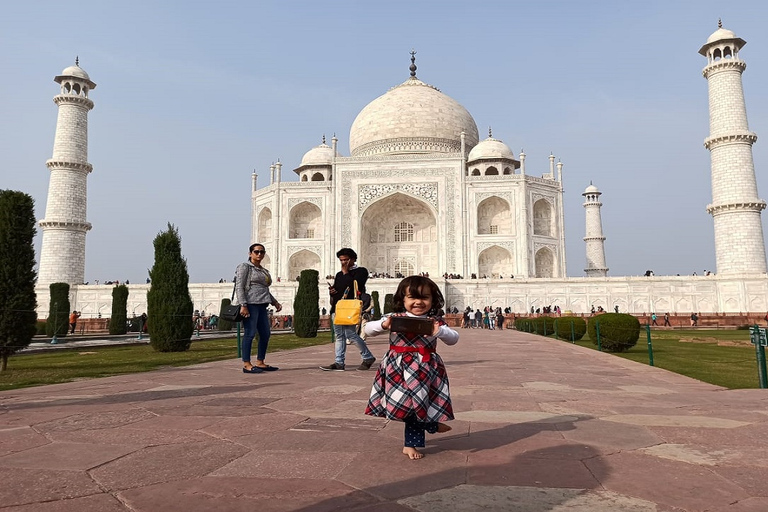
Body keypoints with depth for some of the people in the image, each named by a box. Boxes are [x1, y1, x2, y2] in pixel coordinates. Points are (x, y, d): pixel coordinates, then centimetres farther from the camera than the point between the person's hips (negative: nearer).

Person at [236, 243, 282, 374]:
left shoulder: (264, 271, 22)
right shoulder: (244, 267, -1)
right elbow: (239, 287, -9)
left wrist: (275, 302, 17)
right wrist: (243, 305, -19)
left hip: (261, 306, 8)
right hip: (250, 304, -8)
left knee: (265, 334, 8)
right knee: (250, 333, -9)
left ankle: (260, 363, 17)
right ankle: (246, 365, -4)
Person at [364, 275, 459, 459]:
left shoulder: (435, 322, 1)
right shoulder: (395, 318, -3)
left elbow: (454, 339, -7)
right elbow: (368, 329, -4)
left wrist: (440, 331, -27)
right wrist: (383, 325, -25)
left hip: (425, 370, 2)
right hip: (399, 369, -1)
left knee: (416, 404, 9)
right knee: (406, 404, 0)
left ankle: (410, 444, 24)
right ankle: (432, 425, 26)